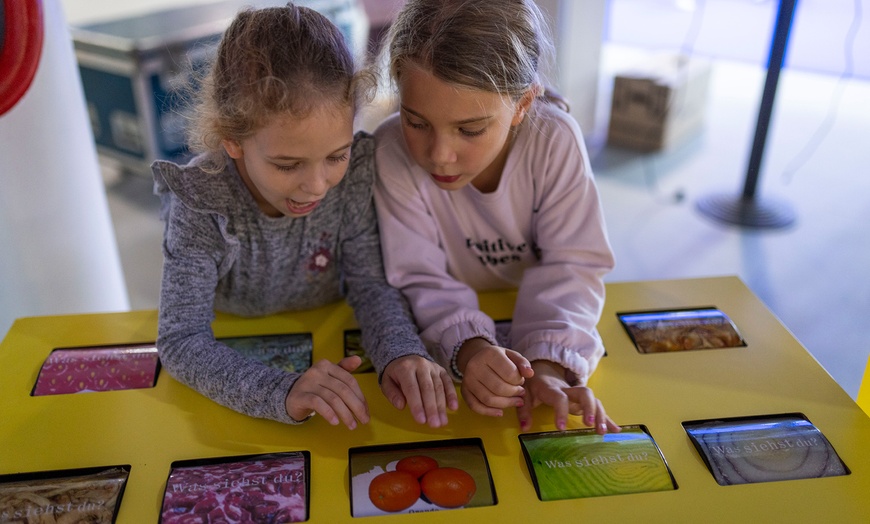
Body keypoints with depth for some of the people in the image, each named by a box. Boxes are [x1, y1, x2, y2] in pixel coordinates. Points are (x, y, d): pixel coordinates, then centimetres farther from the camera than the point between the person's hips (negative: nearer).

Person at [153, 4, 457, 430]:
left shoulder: (352, 170, -19)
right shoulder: (200, 202, -26)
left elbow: (371, 283, -13)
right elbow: (179, 340, -28)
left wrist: (401, 353, -33)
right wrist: (282, 392, -45)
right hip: (237, 355, -2)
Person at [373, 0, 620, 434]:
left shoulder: (556, 139, -20)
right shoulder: (393, 151, -24)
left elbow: (570, 265, -17)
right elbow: (421, 280, -20)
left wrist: (550, 360, -33)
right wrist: (466, 345, -39)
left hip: (532, 315, 0)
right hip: (456, 321, 1)